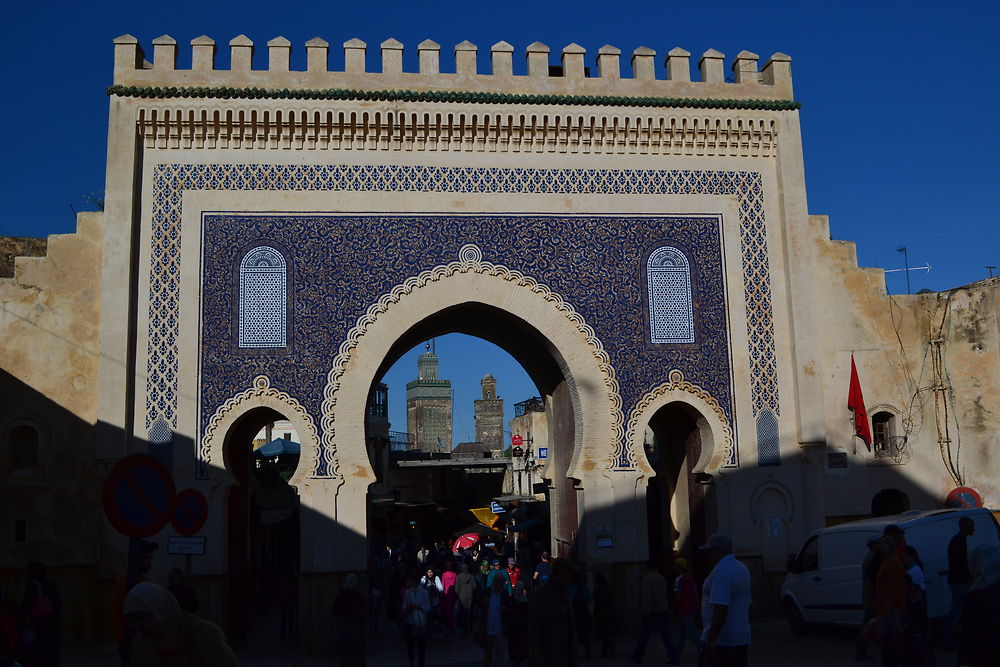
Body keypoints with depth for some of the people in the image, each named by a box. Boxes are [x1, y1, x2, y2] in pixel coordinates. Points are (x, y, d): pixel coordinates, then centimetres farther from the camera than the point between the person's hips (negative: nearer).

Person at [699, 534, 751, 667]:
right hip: (742, 639, 9)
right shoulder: (742, 568, 16)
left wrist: (711, 639, -23)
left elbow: (720, 609, -24)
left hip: (720, 641, -9)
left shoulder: (721, 571, -15)